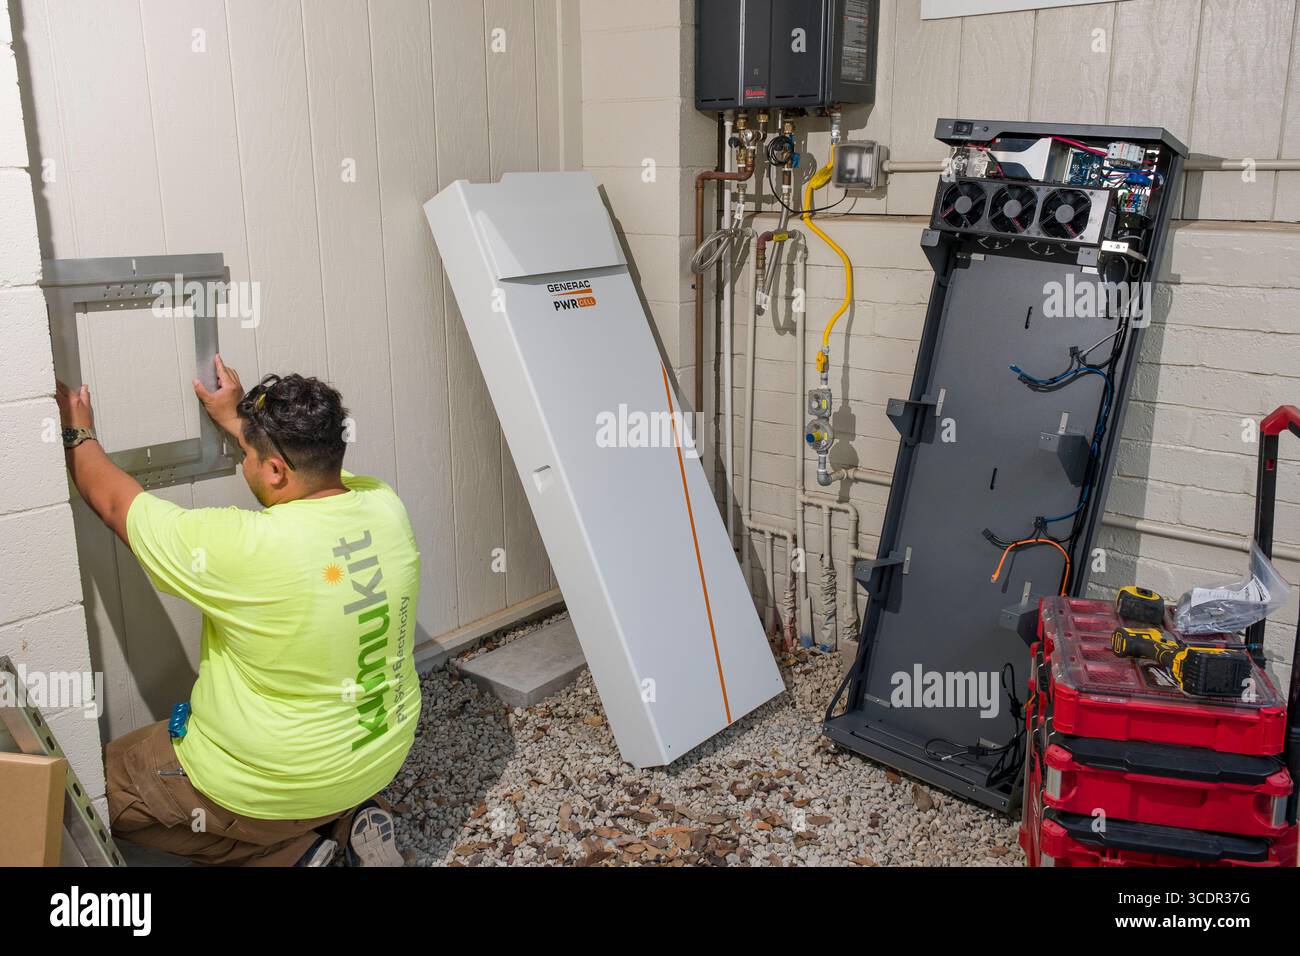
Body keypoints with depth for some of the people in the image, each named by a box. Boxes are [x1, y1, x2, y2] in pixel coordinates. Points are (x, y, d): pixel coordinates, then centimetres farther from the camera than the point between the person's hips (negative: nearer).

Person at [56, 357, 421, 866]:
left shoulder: (242, 547, -31)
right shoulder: (384, 505, -15)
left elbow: (115, 502, -12)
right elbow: (309, 467, 9)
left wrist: (78, 433, 6)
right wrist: (237, 420, 19)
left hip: (273, 785, -6)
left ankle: (289, 849, 5)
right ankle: (350, 819, 13)